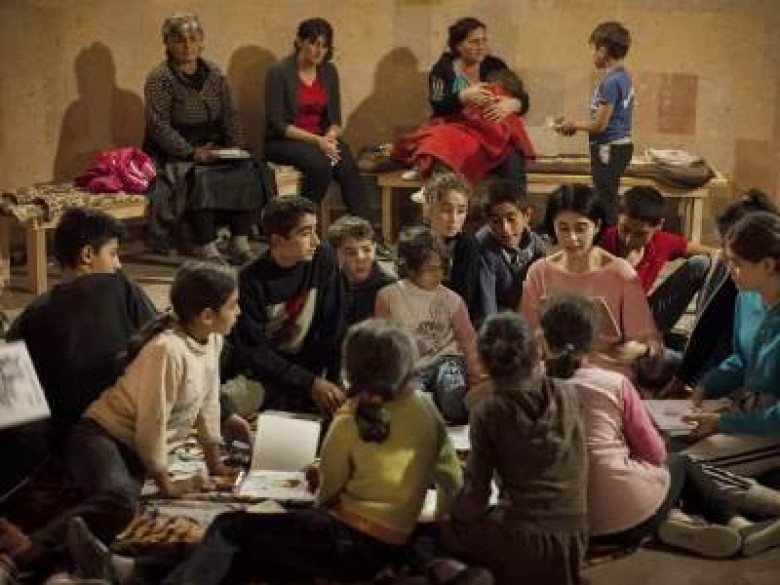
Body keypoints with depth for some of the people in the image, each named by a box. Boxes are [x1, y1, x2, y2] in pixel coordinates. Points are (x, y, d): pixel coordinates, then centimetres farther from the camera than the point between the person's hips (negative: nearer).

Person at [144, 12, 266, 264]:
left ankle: (240, 244, -18)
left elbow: (229, 116, 13)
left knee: (248, 170, -19)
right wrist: (192, 153, -21)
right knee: (199, 177, -34)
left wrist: (236, 148, -4)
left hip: (212, 148, 5)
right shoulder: (159, 78, -6)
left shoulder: (214, 74, 12)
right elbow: (159, 127, -14)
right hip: (173, 155, -5)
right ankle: (206, 249, -30)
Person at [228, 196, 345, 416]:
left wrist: (331, 381, -12)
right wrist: (310, 383, -22)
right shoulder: (251, 280, -19)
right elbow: (253, 351, -17)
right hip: (259, 371, -2)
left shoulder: (323, 260, -9)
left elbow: (333, 328, -4)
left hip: (306, 363, 3)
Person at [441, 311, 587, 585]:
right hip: (574, 537, 5)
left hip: (523, 541, -5)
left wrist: (453, 512, 12)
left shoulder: (488, 412, -12)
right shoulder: (567, 394, -2)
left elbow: (476, 490, -7)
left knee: (446, 529, 19)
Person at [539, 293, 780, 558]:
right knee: (681, 463, 30)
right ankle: (736, 524, 20)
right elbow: (656, 453, 4)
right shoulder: (615, 384, -4)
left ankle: (670, 522, 8)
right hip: (628, 517, -3)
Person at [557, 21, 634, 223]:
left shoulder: (611, 81, -19)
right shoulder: (624, 76, 10)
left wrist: (572, 125, -2)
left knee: (605, 203, -4)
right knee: (608, 201, 17)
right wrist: (577, 125, 14)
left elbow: (600, 124, -18)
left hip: (609, 149, -10)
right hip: (621, 144, 10)